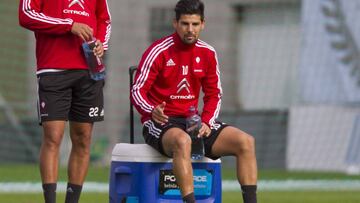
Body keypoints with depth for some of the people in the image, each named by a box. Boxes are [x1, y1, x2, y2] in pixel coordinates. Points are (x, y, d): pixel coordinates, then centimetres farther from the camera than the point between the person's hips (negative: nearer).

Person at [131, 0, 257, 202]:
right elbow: (137, 91, -10)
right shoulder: (159, 51, -9)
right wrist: (152, 111, -31)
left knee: (246, 141, -12)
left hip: (192, 121, 6)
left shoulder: (208, 53, 7)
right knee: (182, 141, -41)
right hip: (161, 122, -6)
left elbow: (214, 95, 14)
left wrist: (206, 123, -5)